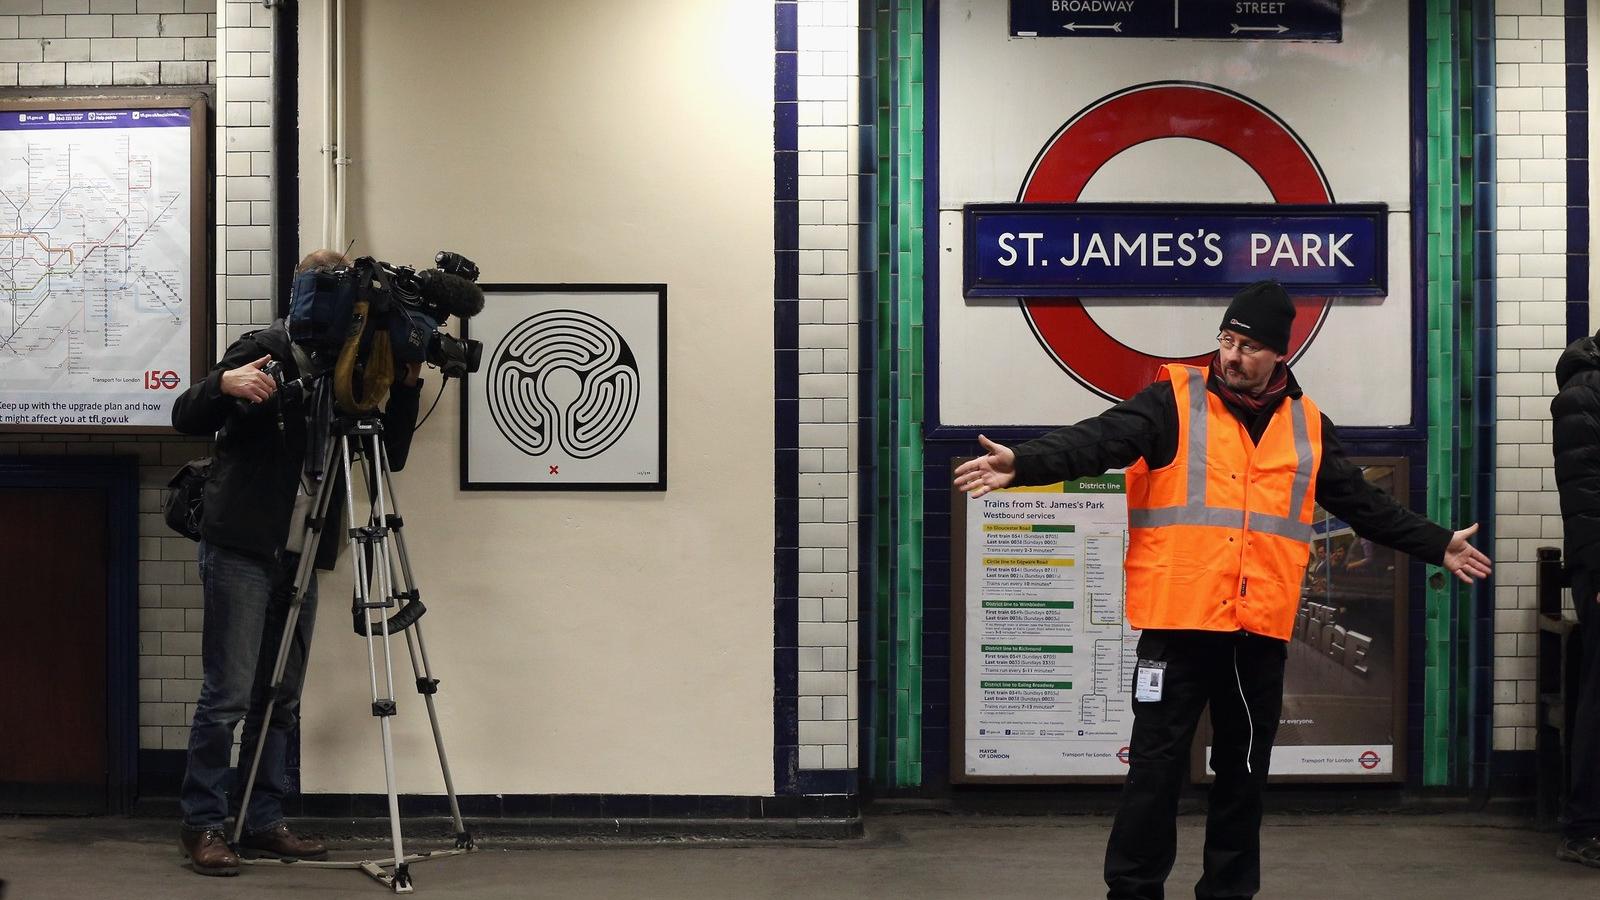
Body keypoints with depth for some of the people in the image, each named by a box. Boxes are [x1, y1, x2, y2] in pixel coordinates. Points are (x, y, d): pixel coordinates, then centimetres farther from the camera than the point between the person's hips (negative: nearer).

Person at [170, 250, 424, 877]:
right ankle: (202, 825, 1)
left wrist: (406, 387, -3)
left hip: (299, 556, 5)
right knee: (229, 693, -7)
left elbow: (390, 454, 10)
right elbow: (187, 419, -4)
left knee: (281, 698, 6)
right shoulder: (264, 351, -3)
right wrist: (225, 384, -25)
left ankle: (263, 823, 13)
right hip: (241, 548, -5)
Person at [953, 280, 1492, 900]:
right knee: (1156, 765, 0)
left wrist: (1435, 545, 24)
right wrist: (1023, 464, -32)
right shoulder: (1174, 401, -2)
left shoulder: (1306, 425, 11)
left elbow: (1362, 502, 22)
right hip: (1179, 622, -4)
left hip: (1261, 629, 4)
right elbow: (1098, 441, -16)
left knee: (1244, 768, 13)